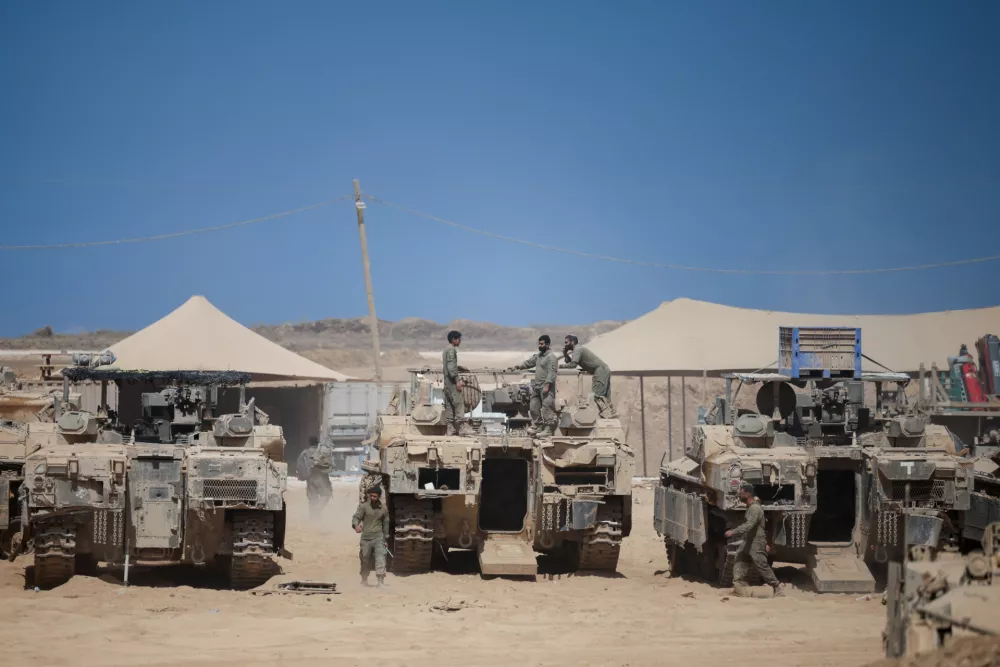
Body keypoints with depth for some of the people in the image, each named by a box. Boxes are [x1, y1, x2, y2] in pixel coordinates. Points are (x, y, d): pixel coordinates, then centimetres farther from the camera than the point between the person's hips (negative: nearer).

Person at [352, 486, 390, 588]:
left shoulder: (383, 509, 6)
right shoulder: (364, 506, -2)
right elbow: (356, 517, -10)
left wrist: (386, 537, 22)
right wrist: (356, 525, -32)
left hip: (378, 537, 0)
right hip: (366, 537, 0)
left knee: (380, 557, -17)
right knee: (365, 560, 9)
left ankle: (381, 581, -22)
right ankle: (364, 580, 30)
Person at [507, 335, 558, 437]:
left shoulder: (551, 357, -12)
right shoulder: (538, 355, 16)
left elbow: (551, 373, -19)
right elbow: (529, 363, 27)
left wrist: (547, 386, -25)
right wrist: (517, 367, 17)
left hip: (546, 387, -9)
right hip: (537, 386, 9)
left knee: (547, 409, -8)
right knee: (533, 407, 12)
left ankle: (548, 430, -5)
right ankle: (536, 426, 23)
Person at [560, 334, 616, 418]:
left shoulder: (577, 349, -11)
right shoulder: (578, 349, 20)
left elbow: (573, 364, -22)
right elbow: (569, 362, 19)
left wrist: (562, 366, -8)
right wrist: (565, 353, 7)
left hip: (600, 371, -10)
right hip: (604, 370, 10)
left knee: (597, 395, -12)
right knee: (604, 395, 14)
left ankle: (606, 414, -17)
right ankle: (612, 413, 18)